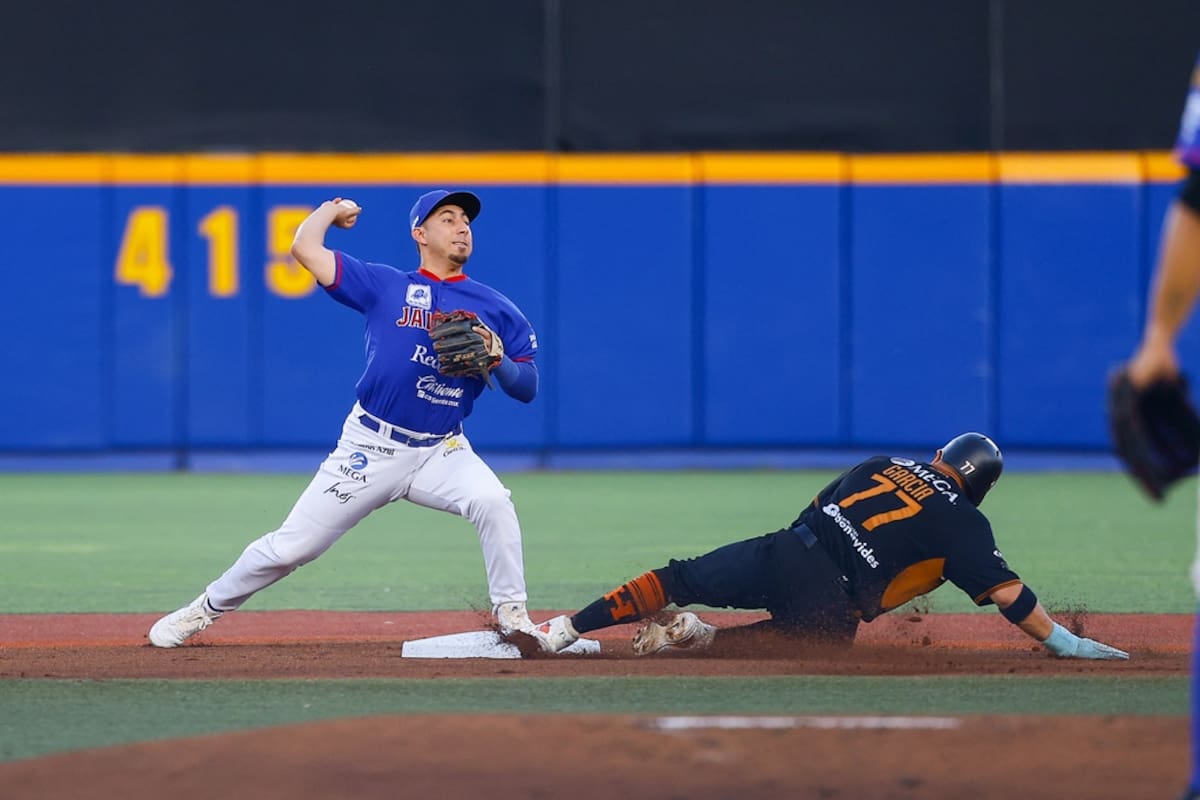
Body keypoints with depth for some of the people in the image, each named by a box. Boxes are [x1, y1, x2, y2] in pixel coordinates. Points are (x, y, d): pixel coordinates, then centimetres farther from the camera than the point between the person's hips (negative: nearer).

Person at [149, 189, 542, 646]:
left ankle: (512, 617, -16)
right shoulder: (385, 286, 3)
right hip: (370, 449, -1)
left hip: (442, 452, 1)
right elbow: (305, 248, -2)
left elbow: (527, 390, 4)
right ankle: (206, 610, 23)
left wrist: (495, 358, -15)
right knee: (291, 546, 1)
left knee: (492, 501, -30)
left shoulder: (495, 309, 6)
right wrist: (332, 210, 15)